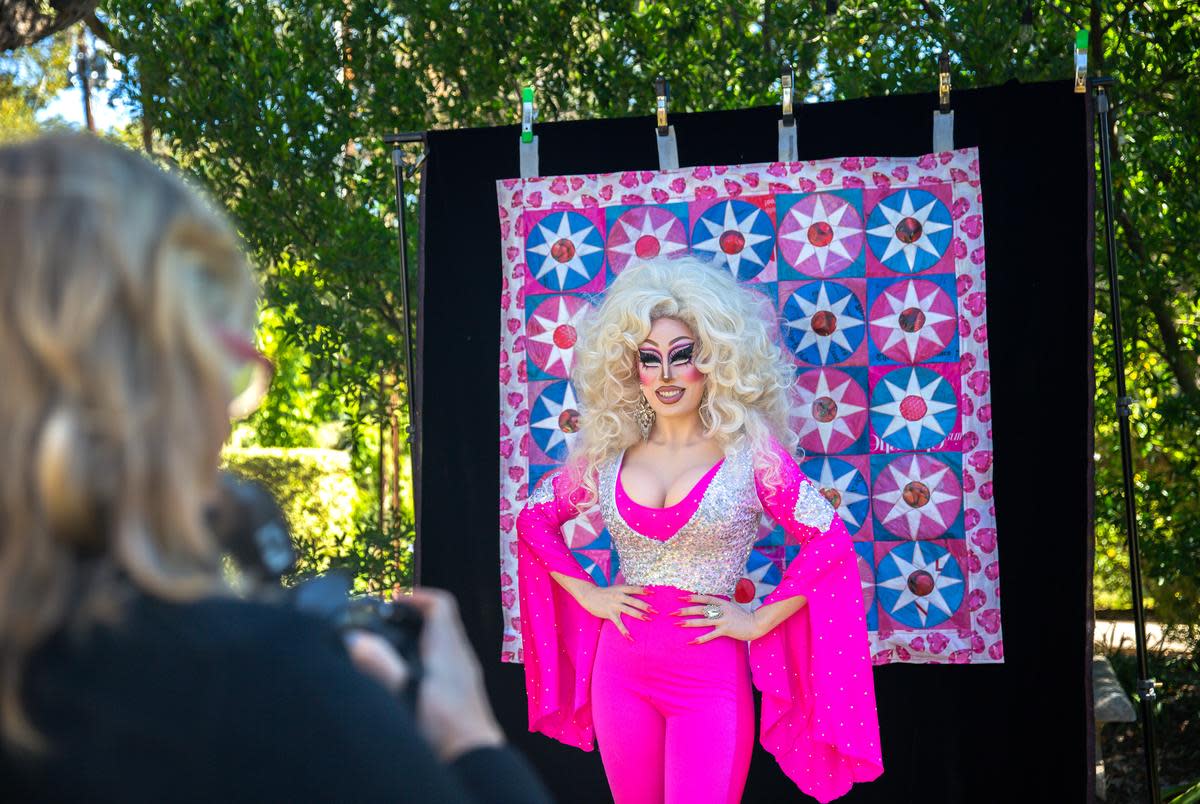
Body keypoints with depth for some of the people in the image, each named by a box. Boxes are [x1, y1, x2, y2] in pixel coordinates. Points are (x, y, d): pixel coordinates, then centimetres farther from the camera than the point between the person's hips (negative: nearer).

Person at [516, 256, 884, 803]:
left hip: (711, 675, -3)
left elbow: (829, 539, -8)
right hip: (621, 669, 3)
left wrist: (758, 621, -10)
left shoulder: (749, 448, -6)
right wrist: (587, 594, 4)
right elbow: (534, 518, 14)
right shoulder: (610, 450, 2)